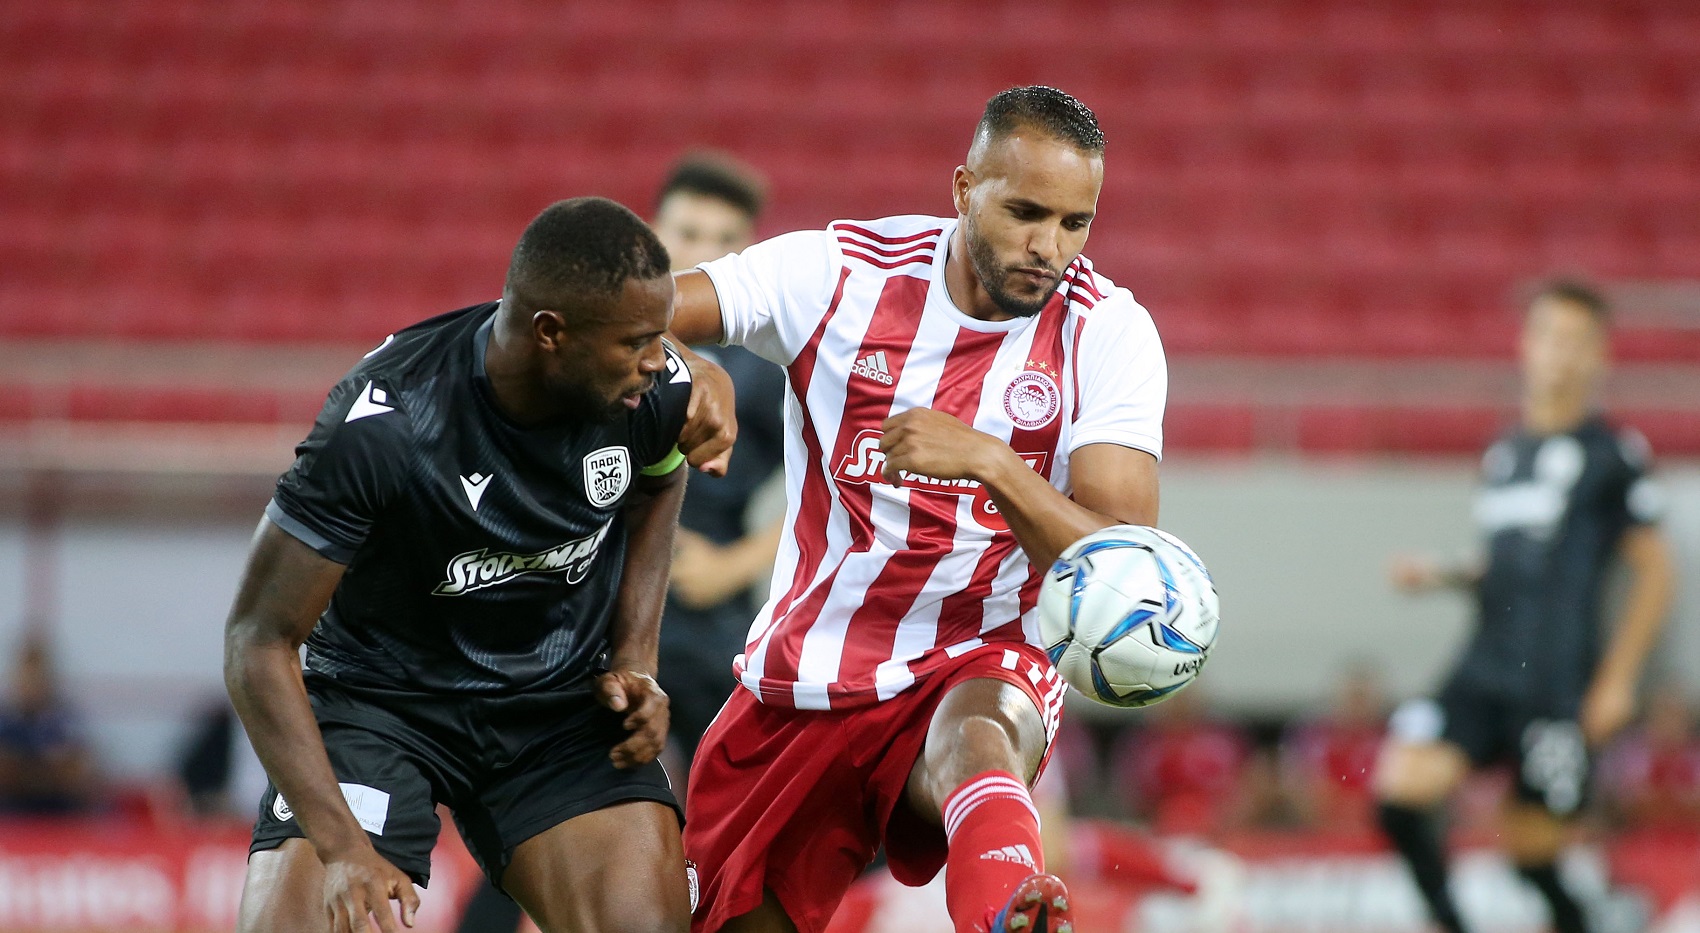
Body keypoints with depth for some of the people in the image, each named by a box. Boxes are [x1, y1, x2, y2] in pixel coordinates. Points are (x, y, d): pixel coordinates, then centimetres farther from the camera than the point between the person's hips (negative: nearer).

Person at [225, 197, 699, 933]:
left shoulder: (658, 391, -15)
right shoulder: (379, 424, -29)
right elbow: (259, 641, -22)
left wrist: (634, 661, 2)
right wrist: (343, 845, -29)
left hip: (562, 705, 3)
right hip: (382, 698, -3)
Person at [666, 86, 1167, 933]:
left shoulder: (1109, 333, -8)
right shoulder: (837, 273, -5)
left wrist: (991, 464, -31)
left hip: (983, 664, -3)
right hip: (802, 678, 4)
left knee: (977, 739, -38)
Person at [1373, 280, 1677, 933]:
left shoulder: (1612, 453, -2)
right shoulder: (1504, 454, 15)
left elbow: (1653, 572, -1)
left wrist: (1616, 680, -6)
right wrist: (1441, 576, 8)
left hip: (1558, 683, -5)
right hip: (1484, 669, 5)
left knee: (1532, 846, -2)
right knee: (1401, 790, -13)